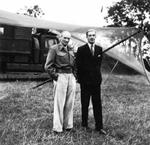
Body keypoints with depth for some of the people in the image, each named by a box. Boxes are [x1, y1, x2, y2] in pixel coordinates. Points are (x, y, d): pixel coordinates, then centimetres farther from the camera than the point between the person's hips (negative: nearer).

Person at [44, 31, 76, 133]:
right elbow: (48, 66, -8)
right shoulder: (54, 49, -5)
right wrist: (55, 77, -8)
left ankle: (68, 125, 21)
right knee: (59, 103, -3)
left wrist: (74, 75, 14)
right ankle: (57, 128, 7)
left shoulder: (71, 50, 15)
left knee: (70, 103, 9)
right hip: (60, 76, -6)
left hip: (71, 77, 6)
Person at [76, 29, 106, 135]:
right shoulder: (81, 49, -2)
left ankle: (99, 127, 10)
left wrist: (96, 74, 14)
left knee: (97, 104, 4)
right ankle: (85, 124, 20)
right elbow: (78, 65, 0)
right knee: (85, 104, 7)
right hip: (85, 81, -2)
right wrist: (80, 78, 1)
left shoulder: (99, 49, 8)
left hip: (96, 80, 3)